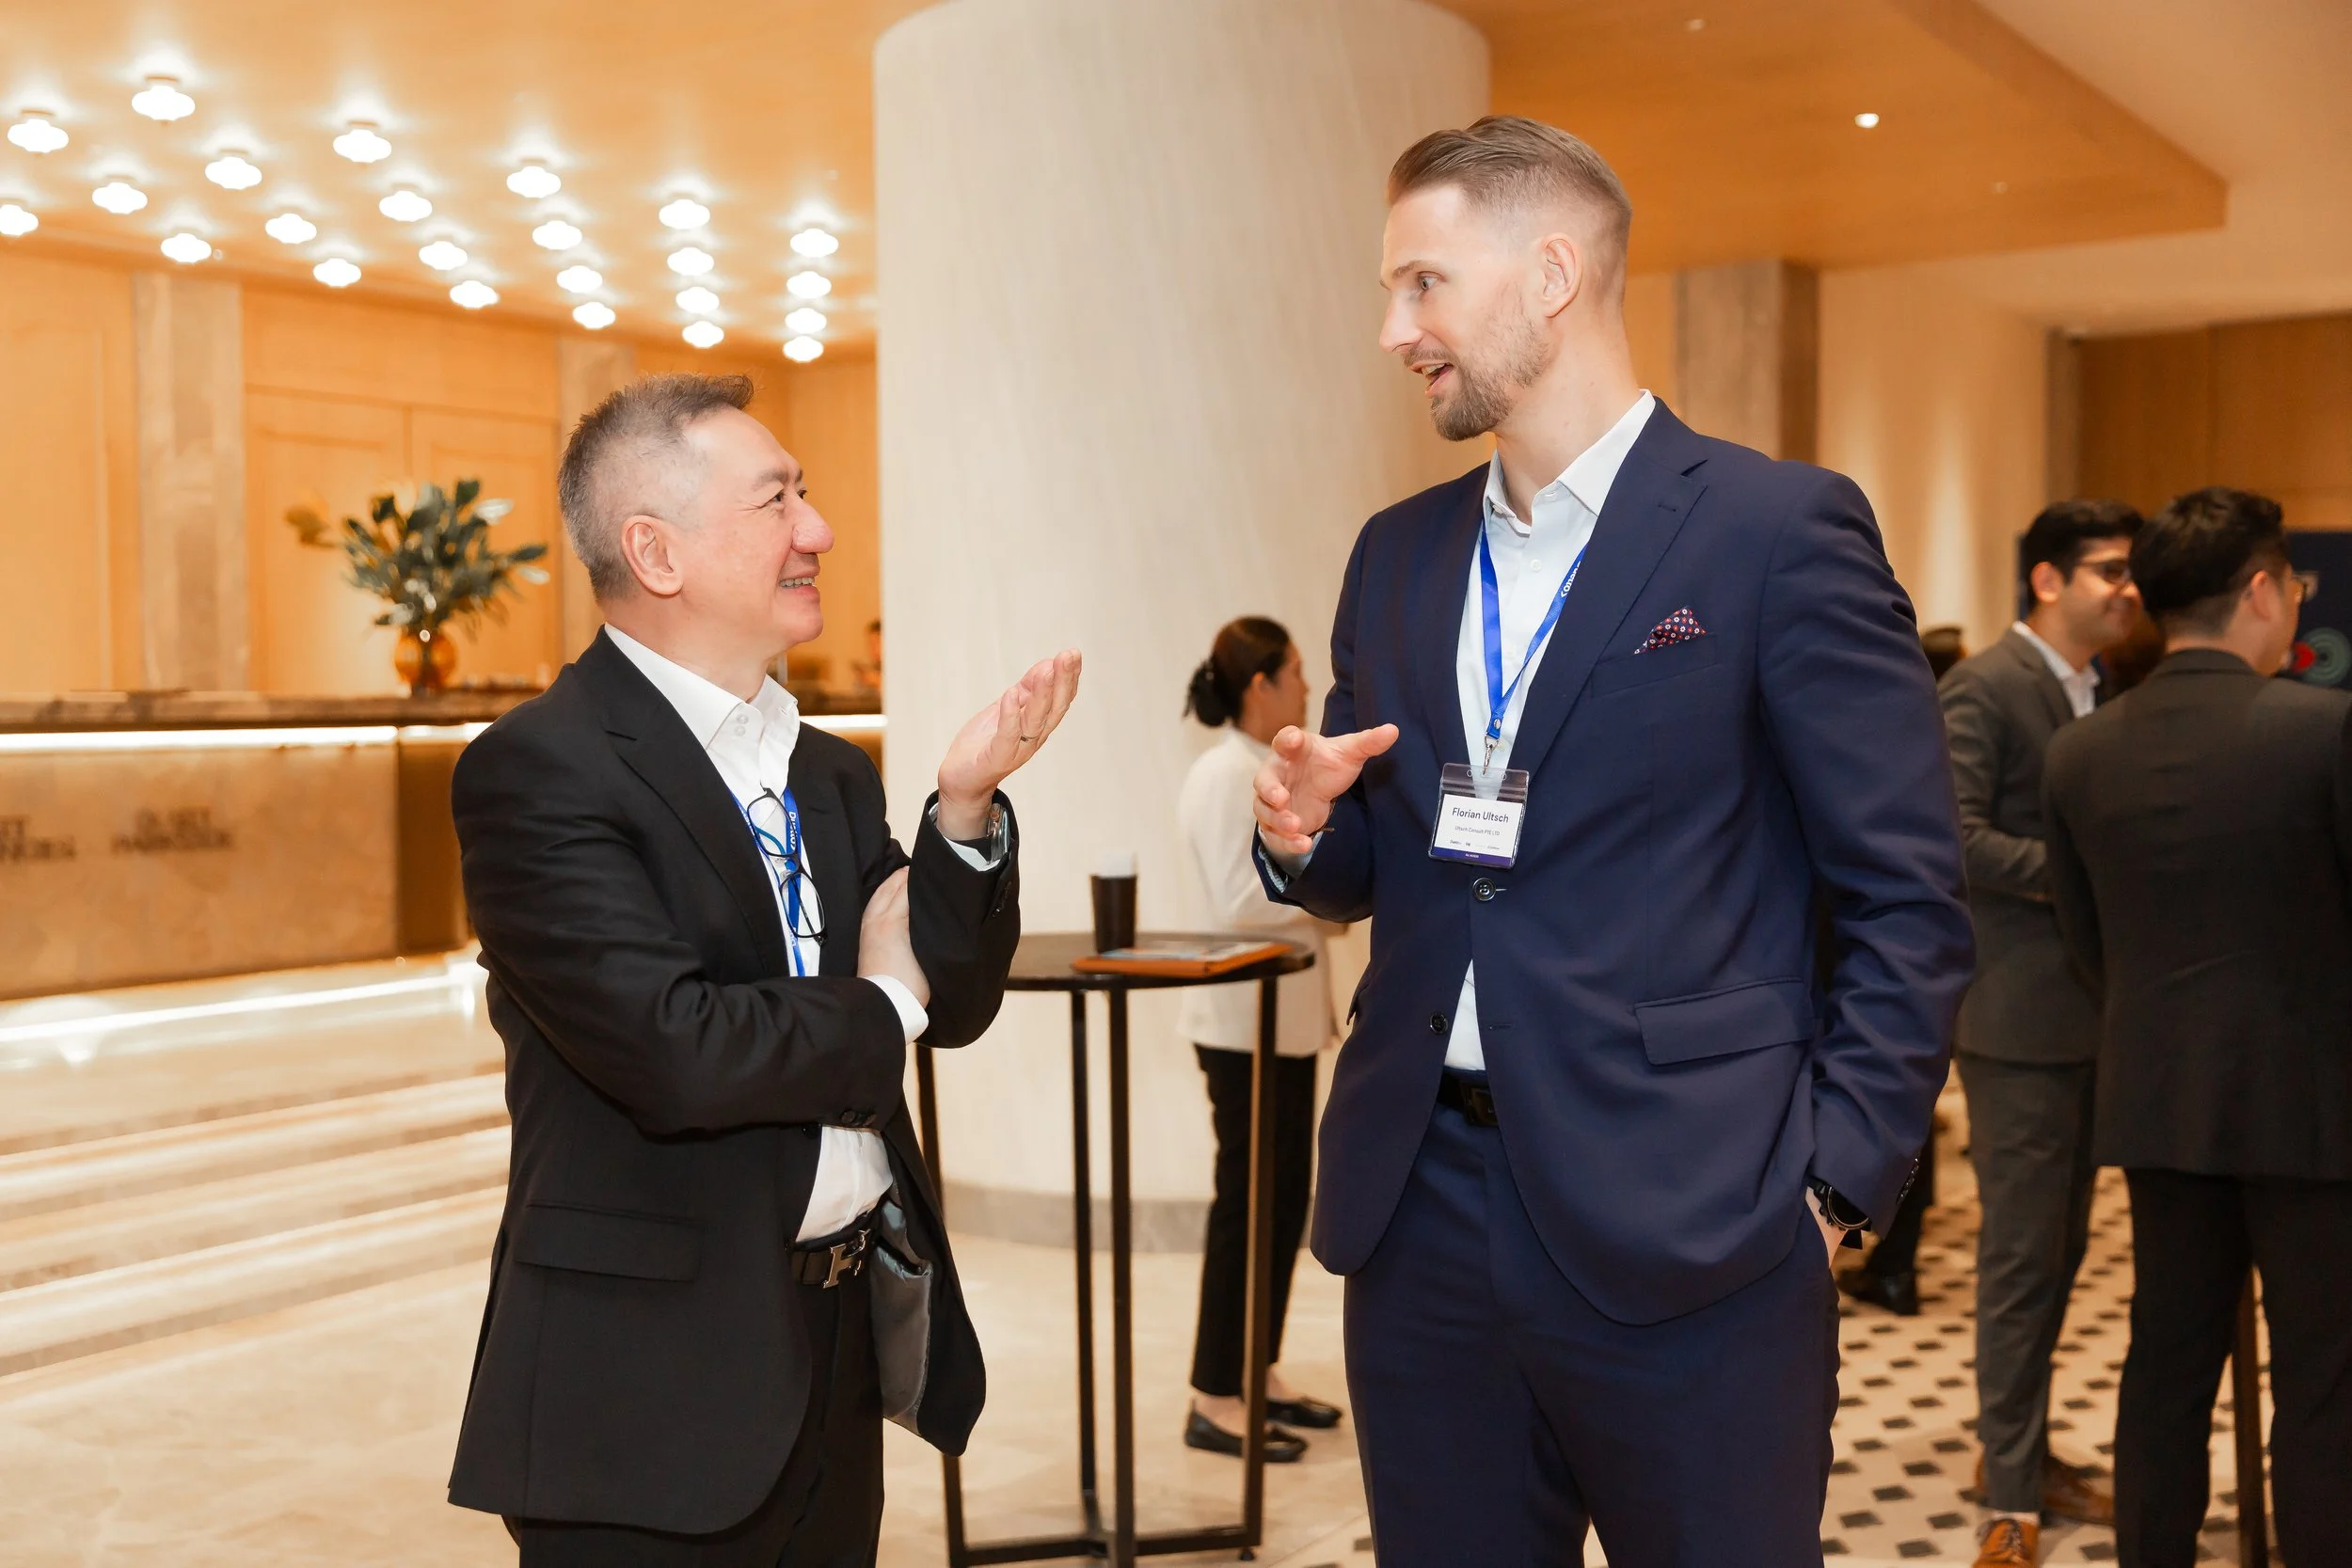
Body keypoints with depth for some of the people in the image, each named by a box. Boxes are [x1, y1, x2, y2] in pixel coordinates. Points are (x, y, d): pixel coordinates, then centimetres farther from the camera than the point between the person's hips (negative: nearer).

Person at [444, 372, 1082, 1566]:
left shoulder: (830, 774, 9)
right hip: (654, 1375, -7)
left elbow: (951, 1005, 8)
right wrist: (879, 1008, -8)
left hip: (841, 1350, 7)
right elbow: (673, 1051, -25)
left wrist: (964, 810, -8)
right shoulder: (537, 769, -15)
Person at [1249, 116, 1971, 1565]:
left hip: (1682, 1230, -5)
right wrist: (1307, 832, -2)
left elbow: (1909, 902, -6)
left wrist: (1831, 1176, -11)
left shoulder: (1781, 530, -6)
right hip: (1417, 1213, 5)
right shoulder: (1397, 555, 11)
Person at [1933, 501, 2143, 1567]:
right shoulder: (1985, 685, -12)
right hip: (2020, 1016, -8)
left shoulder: (2101, 696, 14)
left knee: (2061, 1245, 16)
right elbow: (1956, 834, -22)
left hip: (2092, 1013, 8)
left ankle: (2022, 1450, 31)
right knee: (2022, 1254, -2)